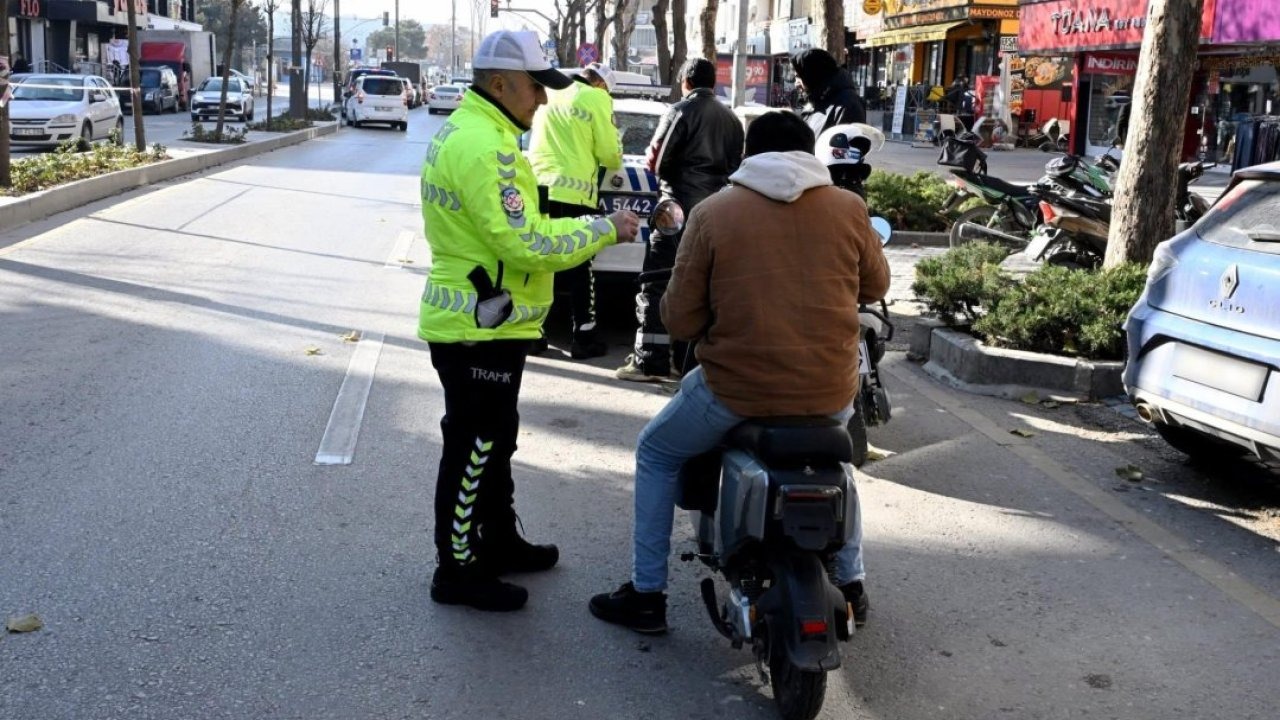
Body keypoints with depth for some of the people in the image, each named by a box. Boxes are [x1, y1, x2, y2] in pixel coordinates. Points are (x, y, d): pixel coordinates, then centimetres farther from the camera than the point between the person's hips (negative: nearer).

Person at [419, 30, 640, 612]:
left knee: (493, 440, 21)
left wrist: (586, 232, 6)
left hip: (477, 322, 11)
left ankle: (499, 542, 37)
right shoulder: (482, 145, -22)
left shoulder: (465, 130, 13)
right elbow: (526, 244, -25)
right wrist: (604, 229, -15)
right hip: (479, 329, -11)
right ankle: (459, 571, 15)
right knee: (473, 449, 1)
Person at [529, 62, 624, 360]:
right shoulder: (596, 99, -2)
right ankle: (584, 338, 6)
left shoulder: (550, 96, 17)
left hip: (539, 189, 6)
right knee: (579, 269, 2)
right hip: (572, 194, -6)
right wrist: (615, 161, 18)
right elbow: (609, 153, -2)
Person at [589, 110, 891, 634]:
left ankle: (646, 595, 25)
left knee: (657, 453, 24)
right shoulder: (849, 209, 0)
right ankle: (850, 585, 41)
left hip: (738, 389, -3)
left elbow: (680, 320, -4)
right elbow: (876, 286, 16)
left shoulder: (713, 213, -5)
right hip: (830, 393, 3)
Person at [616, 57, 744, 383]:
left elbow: (654, 160, -7)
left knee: (657, 284, -5)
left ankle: (650, 360, -9)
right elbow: (736, 166, 16)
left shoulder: (682, 111, -6)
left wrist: (669, 169, 12)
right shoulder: (731, 119, 14)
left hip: (680, 208, -7)